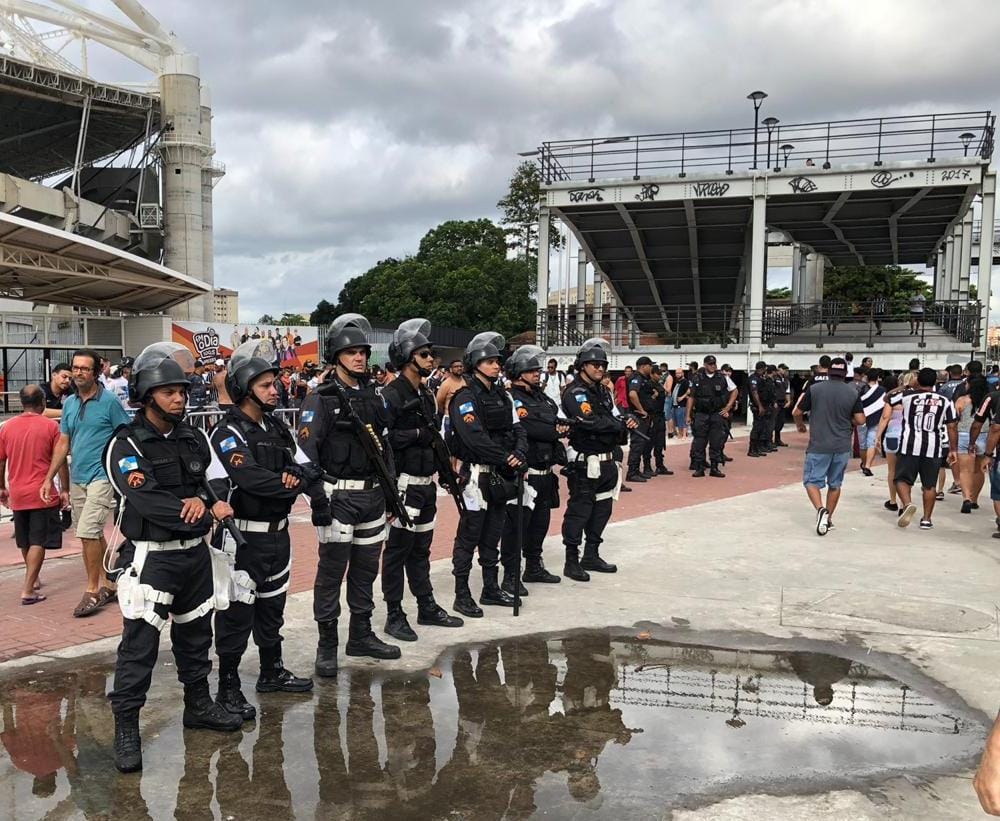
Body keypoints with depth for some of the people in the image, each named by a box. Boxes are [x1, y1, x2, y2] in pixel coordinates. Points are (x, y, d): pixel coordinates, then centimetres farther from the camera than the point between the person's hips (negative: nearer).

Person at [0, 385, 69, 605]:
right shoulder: (50, 426, -9)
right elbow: (61, 462, -9)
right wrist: (65, 490, -1)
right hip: (42, 493, -5)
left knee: (25, 542, 20)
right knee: (38, 543, -2)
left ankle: (33, 579, 37)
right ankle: (28, 590, -8)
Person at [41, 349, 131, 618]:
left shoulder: (109, 401, -8)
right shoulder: (69, 403, 10)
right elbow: (63, 443, 15)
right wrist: (48, 479, 13)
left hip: (101, 476, -7)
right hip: (76, 477, 7)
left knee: (87, 532, -13)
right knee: (94, 534, 12)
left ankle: (92, 590, -1)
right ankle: (108, 585, 24)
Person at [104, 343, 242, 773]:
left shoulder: (193, 438, 8)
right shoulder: (125, 445, -12)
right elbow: (147, 503, -22)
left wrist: (201, 498, -15)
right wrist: (208, 513, -19)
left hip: (195, 553, 6)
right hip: (151, 557, -6)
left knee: (195, 632, 18)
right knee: (140, 642, -5)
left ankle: (198, 705, 34)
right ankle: (126, 727, 8)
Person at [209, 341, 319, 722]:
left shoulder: (276, 427, 9)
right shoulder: (228, 433, -16)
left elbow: (308, 465, 6)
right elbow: (252, 479, -29)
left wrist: (297, 473, -17)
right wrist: (300, 485, -20)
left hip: (277, 531, 8)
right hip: (244, 538, -8)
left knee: (272, 604, 20)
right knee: (237, 612, 0)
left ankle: (272, 672, 35)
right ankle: (228, 688, 13)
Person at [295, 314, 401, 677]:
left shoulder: (374, 395, 12)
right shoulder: (321, 397, -8)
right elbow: (307, 447, -16)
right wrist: (317, 498, -22)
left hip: (372, 495, 7)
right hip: (339, 496, -6)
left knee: (366, 567, 14)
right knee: (332, 569, -1)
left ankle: (361, 635, 27)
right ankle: (326, 645, 10)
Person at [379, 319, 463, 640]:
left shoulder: (426, 395, 14)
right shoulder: (391, 396, -14)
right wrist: (416, 435, -21)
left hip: (427, 483, 8)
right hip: (405, 484, -8)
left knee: (421, 547, 17)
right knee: (398, 548, 0)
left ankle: (427, 607, 27)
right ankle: (394, 616, 10)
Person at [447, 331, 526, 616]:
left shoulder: (502, 396, 13)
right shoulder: (465, 398, -12)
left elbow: (517, 429, 8)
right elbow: (476, 438, -23)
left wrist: (520, 453, -12)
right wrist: (506, 459, -19)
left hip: (501, 476, 8)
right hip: (477, 476, -8)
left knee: (493, 534, 16)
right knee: (469, 536, 0)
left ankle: (491, 589, 27)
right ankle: (462, 596, 8)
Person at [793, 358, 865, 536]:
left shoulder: (815, 389, -6)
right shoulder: (853, 393, -2)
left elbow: (796, 412, -1)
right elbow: (860, 420, -3)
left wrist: (800, 425, 21)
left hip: (818, 446, -3)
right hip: (842, 447, 3)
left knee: (812, 481, 4)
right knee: (835, 483, 16)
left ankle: (821, 509, -19)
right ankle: (828, 518, 24)